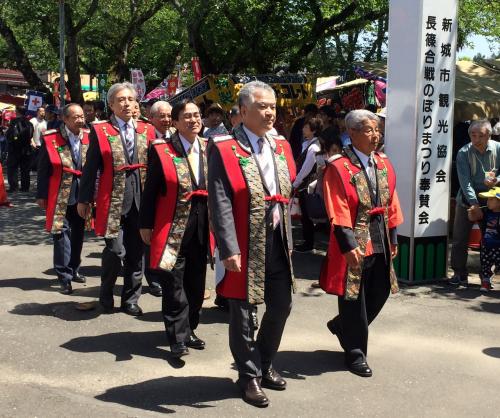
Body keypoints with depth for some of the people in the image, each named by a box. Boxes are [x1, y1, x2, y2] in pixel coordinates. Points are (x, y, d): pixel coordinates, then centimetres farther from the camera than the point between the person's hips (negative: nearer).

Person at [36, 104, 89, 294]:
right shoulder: (51, 139, -8)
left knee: (78, 234, 15)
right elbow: (43, 169, -4)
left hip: (83, 195, 4)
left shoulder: (89, 138, 0)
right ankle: (64, 276, 4)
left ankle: (74, 269, 31)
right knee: (62, 234, -3)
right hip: (61, 196, -4)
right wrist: (41, 195, -4)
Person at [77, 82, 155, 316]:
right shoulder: (100, 131, 1)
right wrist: (84, 198, -2)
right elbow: (91, 167, 0)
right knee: (115, 250, -8)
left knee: (136, 252, 7)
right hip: (113, 200, -3)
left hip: (141, 200, 3)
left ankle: (130, 300, 22)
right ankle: (106, 294, 18)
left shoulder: (147, 130, 9)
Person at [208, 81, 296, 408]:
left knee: (282, 306, 15)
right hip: (245, 244, -6)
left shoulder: (281, 146, 10)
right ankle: (250, 375, 25)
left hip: (278, 242, 6)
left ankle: (264, 364, 37)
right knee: (243, 312, 7)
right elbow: (220, 205, -17)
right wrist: (230, 249, -23)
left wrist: (287, 237, 13)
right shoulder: (224, 148, -11)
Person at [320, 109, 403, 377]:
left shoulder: (383, 164, 9)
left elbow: (391, 204, 13)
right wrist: (349, 245, -21)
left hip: (380, 241, 7)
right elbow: (338, 213, -17)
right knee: (354, 299, 3)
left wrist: (393, 238, 12)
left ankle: (343, 327, 38)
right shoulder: (339, 167, -12)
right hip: (355, 242, -7)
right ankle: (355, 353, 20)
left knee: (380, 293, 15)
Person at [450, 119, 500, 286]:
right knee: (460, 239, -1)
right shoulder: (463, 153, -10)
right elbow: (465, 181, -16)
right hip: (468, 200, -1)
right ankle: (460, 274, 11)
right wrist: (474, 204, -24)